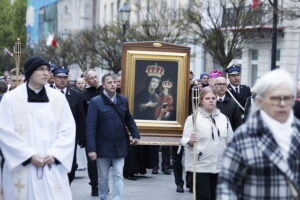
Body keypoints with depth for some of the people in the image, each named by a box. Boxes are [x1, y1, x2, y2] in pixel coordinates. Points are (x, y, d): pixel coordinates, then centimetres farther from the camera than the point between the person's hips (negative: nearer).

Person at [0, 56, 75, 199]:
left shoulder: (58, 98, 7)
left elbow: (68, 130, 5)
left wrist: (54, 155, -9)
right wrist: (29, 156, -12)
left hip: (53, 169, 2)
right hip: (22, 169, -2)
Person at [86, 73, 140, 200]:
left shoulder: (123, 100, 2)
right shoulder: (95, 102, -10)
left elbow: (129, 119, 16)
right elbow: (90, 127, -13)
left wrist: (135, 135, 5)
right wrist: (91, 149, -18)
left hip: (119, 146, 2)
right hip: (103, 146, -2)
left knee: (118, 176, 0)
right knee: (103, 176, 12)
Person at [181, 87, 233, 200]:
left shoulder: (223, 118, 13)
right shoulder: (193, 118, -2)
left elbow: (230, 141, 17)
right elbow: (185, 140, -6)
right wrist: (190, 142, -29)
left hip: (219, 166, 5)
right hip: (200, 166, -5)